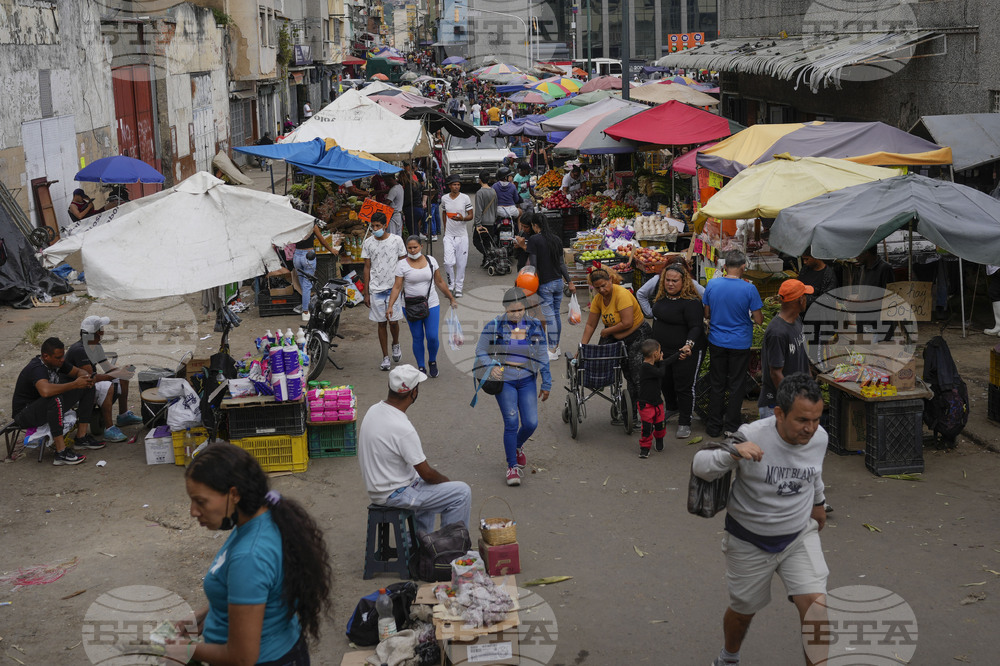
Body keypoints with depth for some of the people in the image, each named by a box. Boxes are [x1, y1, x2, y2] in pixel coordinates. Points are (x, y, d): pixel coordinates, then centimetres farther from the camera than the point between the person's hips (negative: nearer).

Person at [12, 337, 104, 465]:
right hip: (24, 414, -9)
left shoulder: (56, 362, -2)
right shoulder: (37, 369, -29)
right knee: (55, 399, -41)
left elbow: (78, 371, 13)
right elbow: (46, 391, -49)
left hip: (47, 407, 9)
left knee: (87, 388, 3)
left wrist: (86, 377, -13)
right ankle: (61, 453, -40)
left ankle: (81, 438, -1)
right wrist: (75, 384, -39)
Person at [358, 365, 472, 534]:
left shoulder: (374, 410, -3)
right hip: (394, 494, -9)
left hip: (376, 487, 9)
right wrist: (448, 482, 1)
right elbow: (427, 474, -20)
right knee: (462, 492, -5)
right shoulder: (403, 429, -30)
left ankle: (421, 536, 34)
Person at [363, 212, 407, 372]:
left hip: (394, 287, -1)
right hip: (376, 289, 1)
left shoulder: (396, 240, -2)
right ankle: (385, 357, 12)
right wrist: (366, 293, 3)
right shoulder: (368, 243, 2)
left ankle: (396, 344, 30)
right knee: (381, 323, 4)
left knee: (393, 320, -2)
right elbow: (367, 268, 6)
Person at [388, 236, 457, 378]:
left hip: (431, 304, 1)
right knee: (417, 338, 4)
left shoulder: (431, 260, 2)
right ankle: (421, 367, 19)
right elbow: (397, 287, -8)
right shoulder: (402, 264, -6)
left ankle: (432, 361, 23)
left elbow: (440, 282, 11)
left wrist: (451, 298, 14)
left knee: (432, 337, -4)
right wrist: (390, 306, -18)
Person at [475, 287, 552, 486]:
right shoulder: (494, 326, -7)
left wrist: (546, 384, 9)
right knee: (511, 423, -8)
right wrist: (491, 367, -19)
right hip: (504, 380, -3)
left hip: (527, 380, 3)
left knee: (531, 423, 0)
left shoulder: (535, 326, 0)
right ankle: (512, 466, 8)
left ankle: (517, 446, 35)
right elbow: (480, 351, 0)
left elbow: (542, 357, 7)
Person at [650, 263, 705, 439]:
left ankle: (684, 423, 12)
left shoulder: (691, 302, -22)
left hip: (686, 352, -8)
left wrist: (689, 345, -41)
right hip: (662, 350, 8)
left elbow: (696, 327, -25)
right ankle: (671, 408, 48)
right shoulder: (661, 296, 3)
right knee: (665, 382, 23)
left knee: (684, 386, 0)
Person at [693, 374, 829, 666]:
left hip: (799, 535, 3)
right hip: (750, 542, -2)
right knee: (743, 609, 17)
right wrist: (732, 453, -44)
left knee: (815, 604, -15)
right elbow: (699, 467, -24)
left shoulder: (819, 437, -11)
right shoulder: (752, 436, -26)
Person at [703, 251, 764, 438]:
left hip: (716, 342, 2)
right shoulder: (749, 289, -15)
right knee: (736, 386, 10)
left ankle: (714, 426, 19)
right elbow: (759, 320, -11)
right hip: (740, 343, -2)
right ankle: (731, 427, 17)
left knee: (717, 384, 13)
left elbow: (707, 314, 3)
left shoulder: (712, 285, -7)